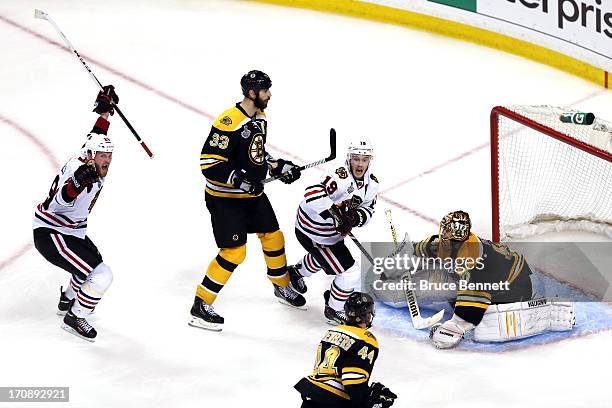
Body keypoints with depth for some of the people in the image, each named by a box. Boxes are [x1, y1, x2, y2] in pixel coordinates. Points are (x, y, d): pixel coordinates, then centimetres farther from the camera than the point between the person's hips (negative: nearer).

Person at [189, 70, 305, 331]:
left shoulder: (259, 117, 5)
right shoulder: (229, 122, -25)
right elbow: (209, 162, -27)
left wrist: (279, 166, 10)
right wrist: (239, 180, -33)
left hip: (253, 193, 9)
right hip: (225, 197, -9)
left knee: (273, 238, 17)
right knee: (234, 251, -11)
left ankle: (282, 287, 41)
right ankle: (200, 306, -2)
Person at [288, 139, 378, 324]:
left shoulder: (372, 184, -6)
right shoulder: (341, 178, -34)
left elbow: (367, 209, 1)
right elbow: (312, 194, -46)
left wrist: (357, 217, -22)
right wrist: (335, 214, -51)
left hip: (332, 230, 9)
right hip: (312, 232, -9)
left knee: (322, 258, 40)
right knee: (350, 273, -10)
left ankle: (296, 272, 70)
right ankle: (334, 310, 13)